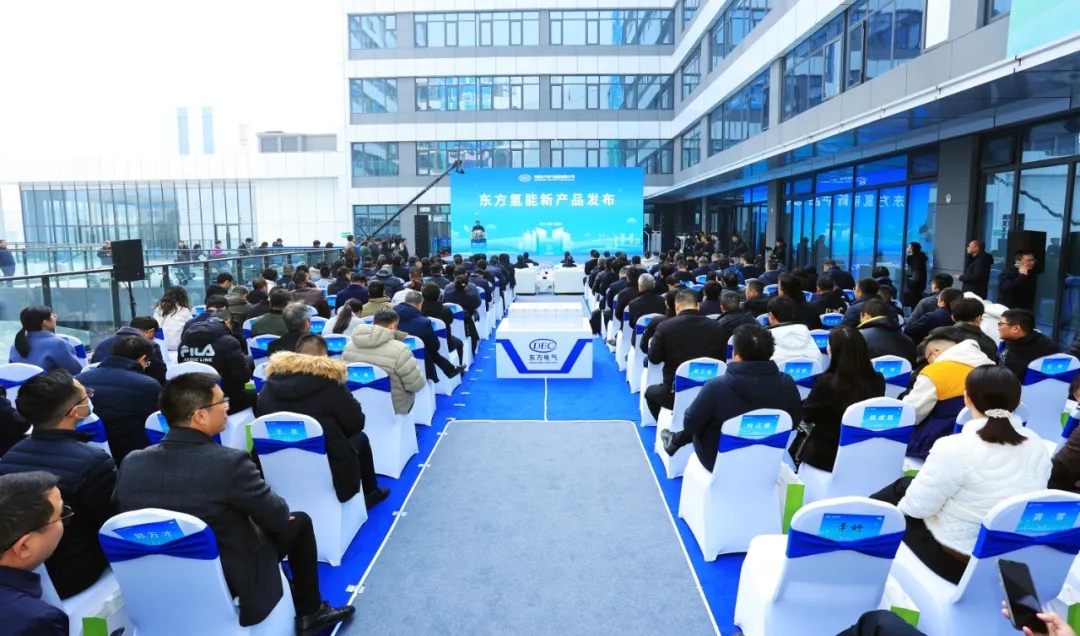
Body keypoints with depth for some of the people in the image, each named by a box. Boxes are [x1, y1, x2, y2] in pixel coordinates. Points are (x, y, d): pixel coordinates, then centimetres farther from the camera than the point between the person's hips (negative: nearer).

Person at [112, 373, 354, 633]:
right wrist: (283, 516, 8)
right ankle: (310, 613, 30)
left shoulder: (131, 463, -12)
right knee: (298, 522, 16)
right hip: (234, 584, -6)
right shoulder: (229, 462, -29)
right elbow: (278, 517, -16)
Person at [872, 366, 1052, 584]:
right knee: (906, 486, 20)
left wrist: (905, 503, 3)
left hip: (955, 561, -6)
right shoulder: (1037, 445, -5)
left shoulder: (955, 448, -26)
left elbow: (917, 506, -19)